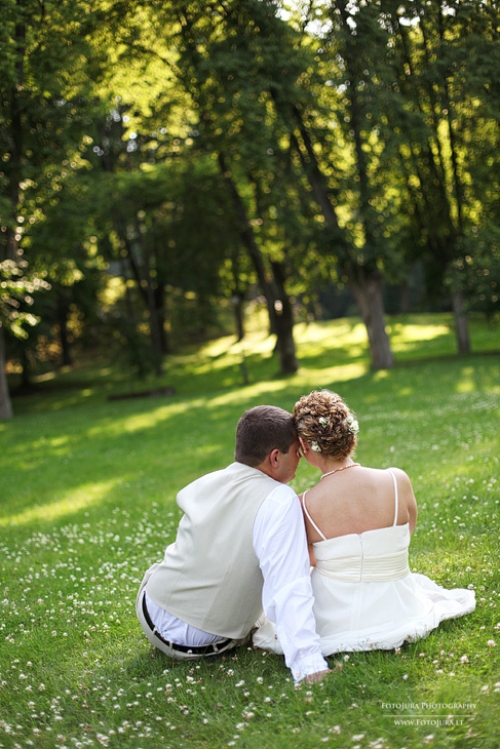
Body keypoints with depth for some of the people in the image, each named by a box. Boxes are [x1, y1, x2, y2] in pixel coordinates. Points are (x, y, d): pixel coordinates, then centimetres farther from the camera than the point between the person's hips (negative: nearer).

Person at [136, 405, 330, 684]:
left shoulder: (205, 483, -3)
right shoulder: (279, 501, -23)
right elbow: (288, 590, -32)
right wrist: (311, 667, -35)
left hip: (152, 612, 5)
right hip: (202, 645, -5)